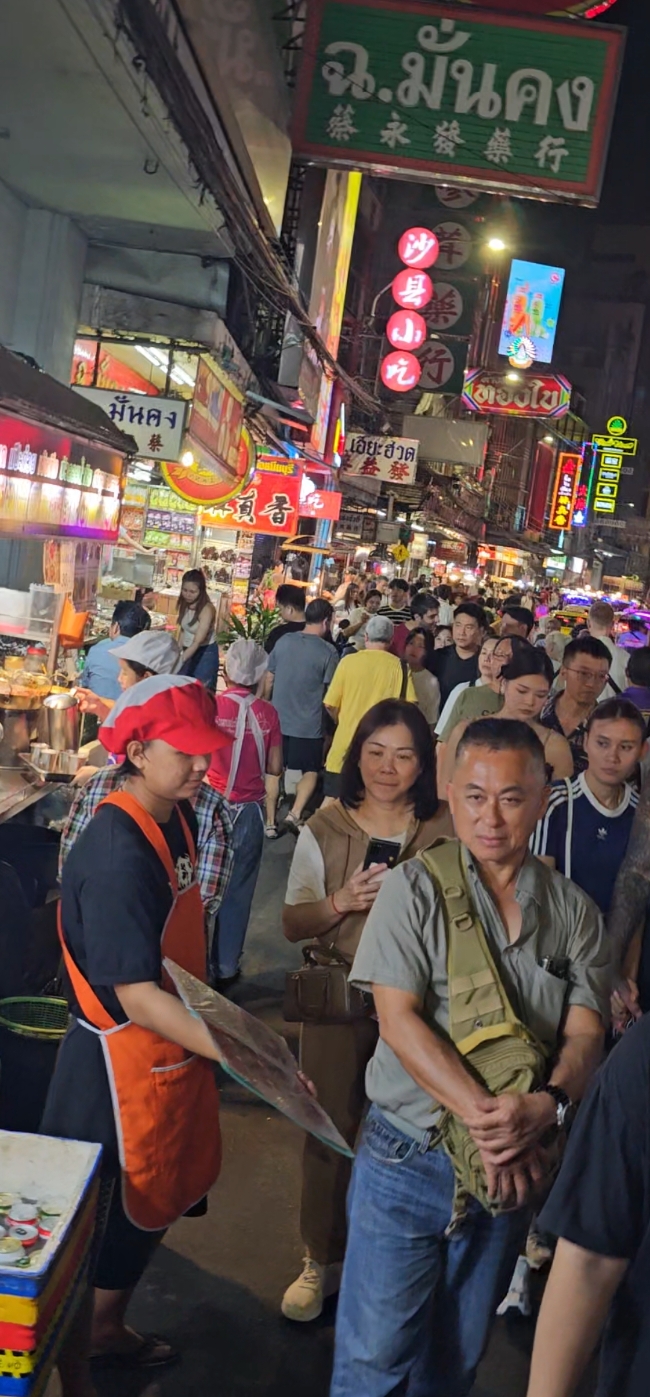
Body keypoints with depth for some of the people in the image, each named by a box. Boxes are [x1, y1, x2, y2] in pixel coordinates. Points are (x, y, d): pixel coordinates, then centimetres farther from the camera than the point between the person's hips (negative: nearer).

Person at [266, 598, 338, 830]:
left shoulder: (283, 641, -1)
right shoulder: (328, 652, -12)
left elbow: (268, 680, 6)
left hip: (278, 720, 4)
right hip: (309, 724, -3)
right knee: (311, 772, 12)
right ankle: (295, 813, -6)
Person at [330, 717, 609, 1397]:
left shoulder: (574, 911, 1)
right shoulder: (415, 888, -9)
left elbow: (585, 1033, -3)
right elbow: (399, 1019, -15)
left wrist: (548, 1105, -24)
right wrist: (484, 1113, -24)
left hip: (516, 1167, 3)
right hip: (409, 1157, -3)